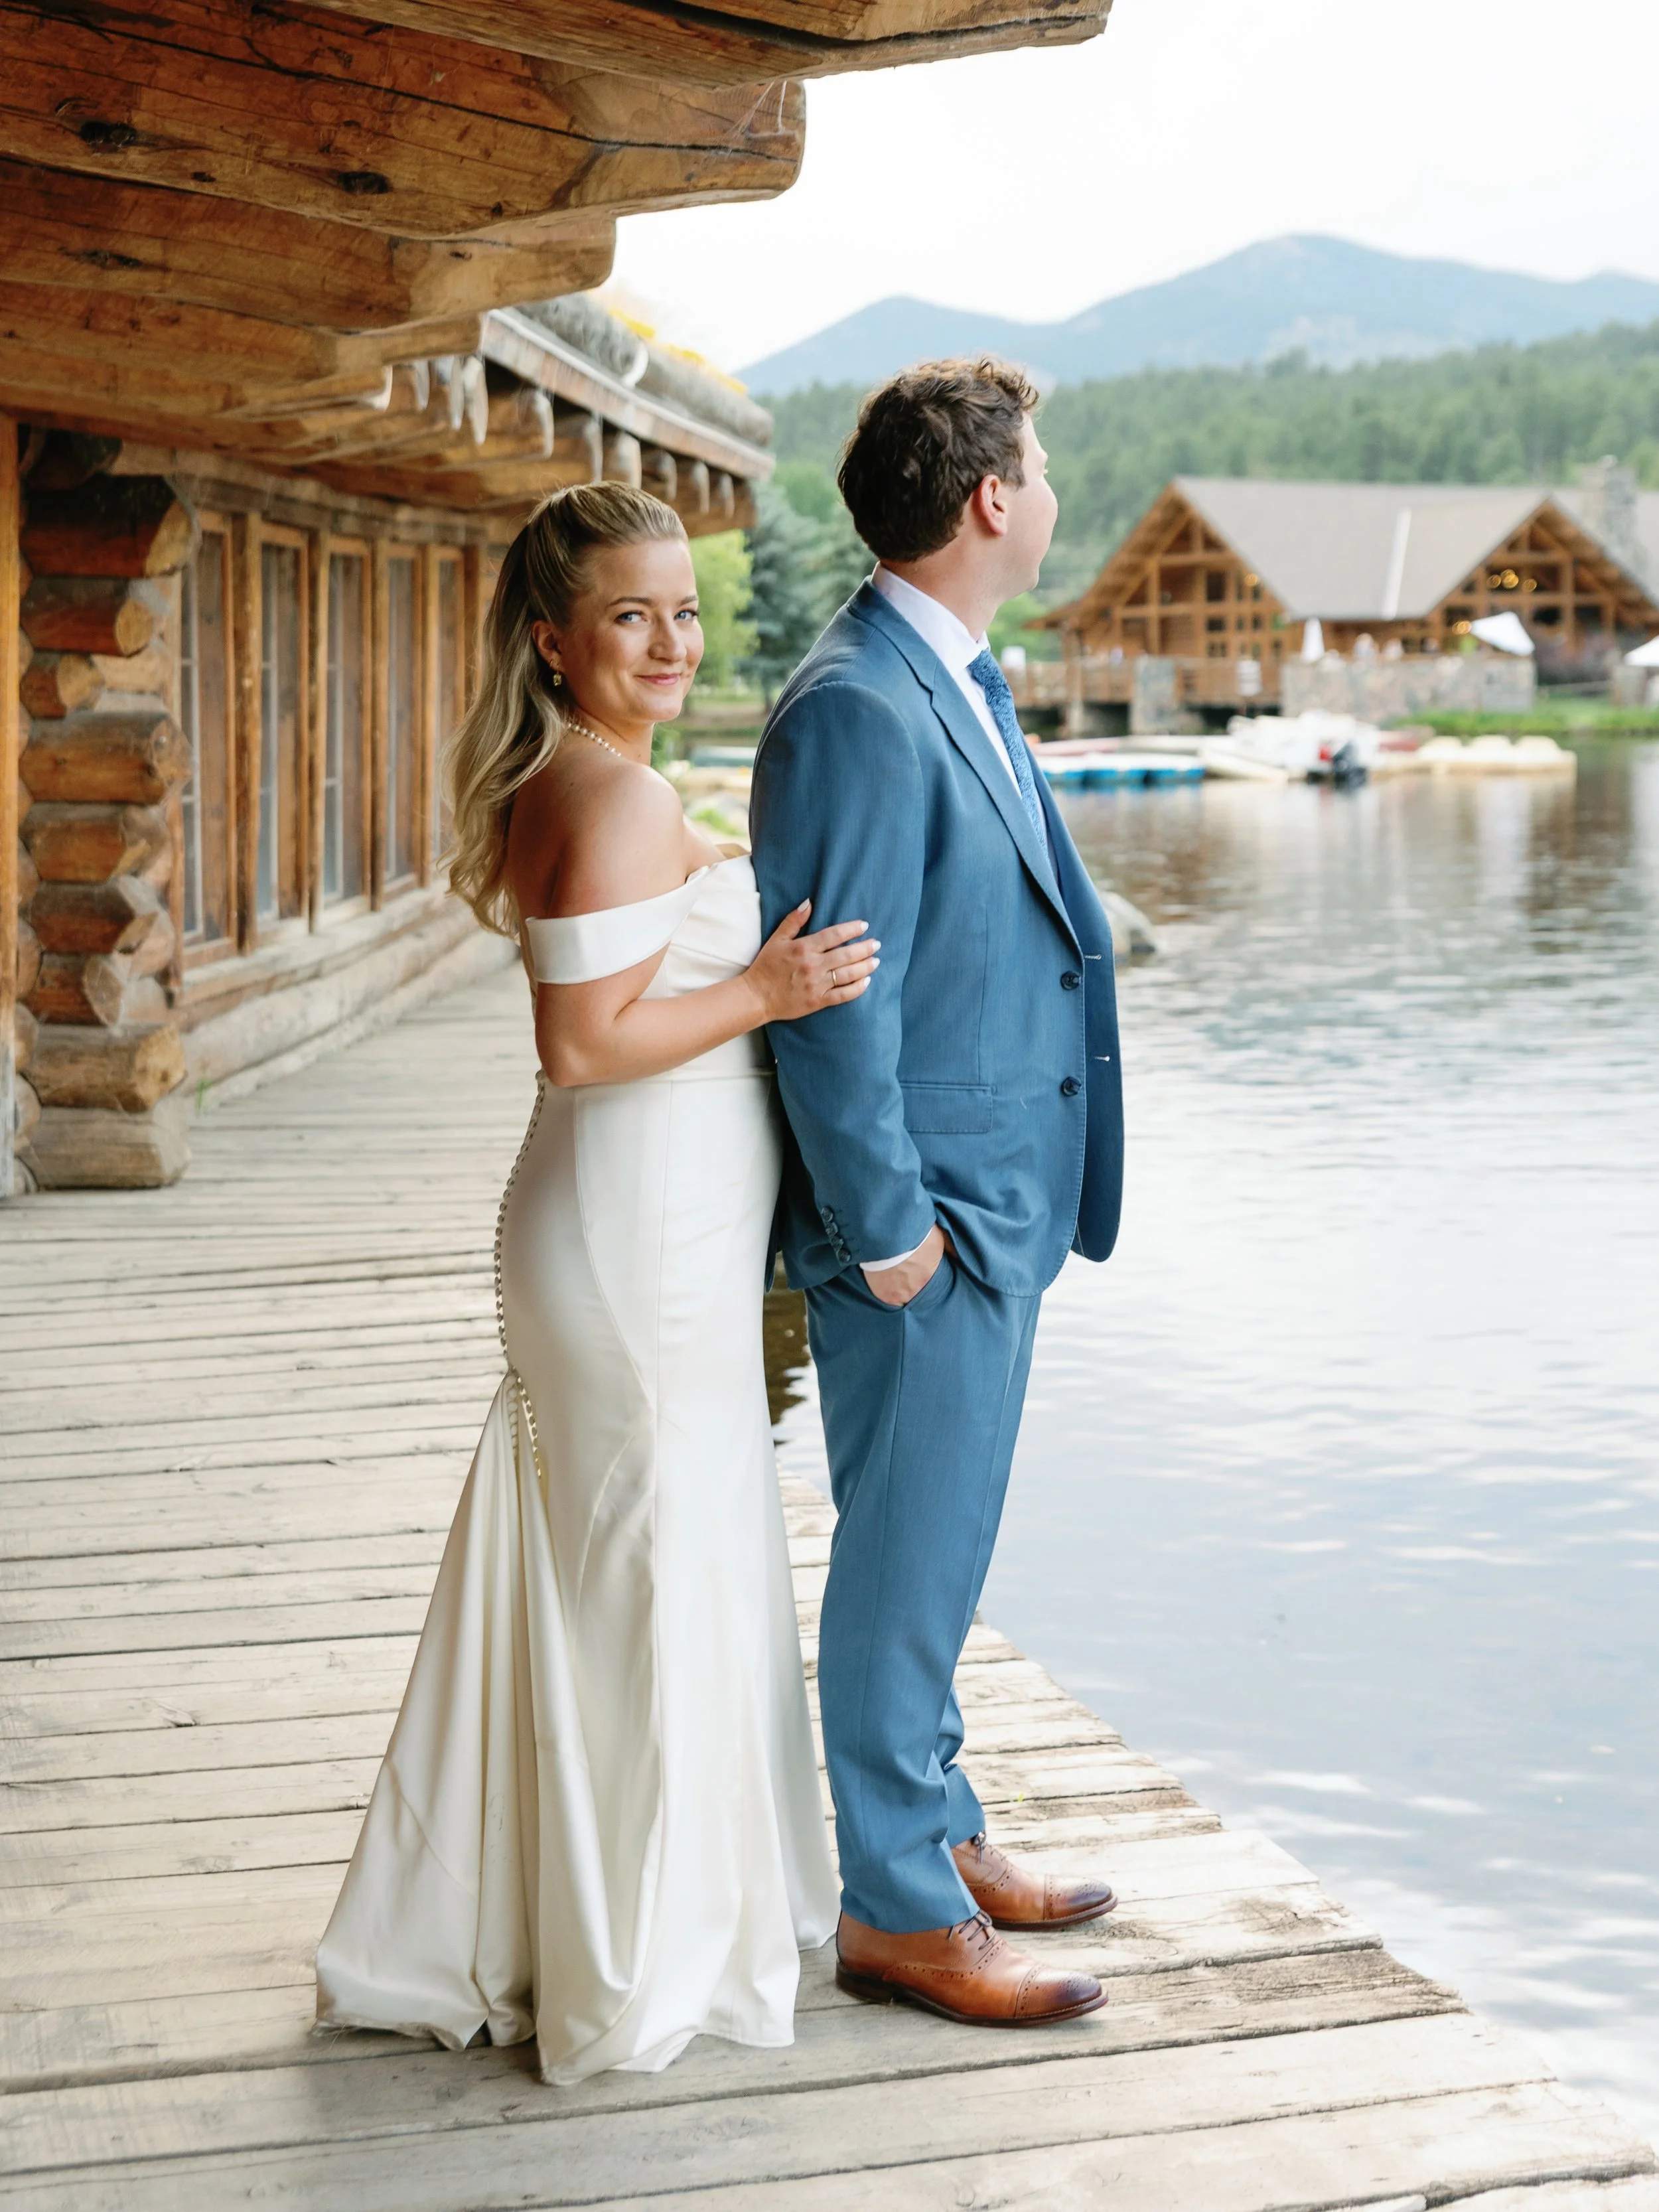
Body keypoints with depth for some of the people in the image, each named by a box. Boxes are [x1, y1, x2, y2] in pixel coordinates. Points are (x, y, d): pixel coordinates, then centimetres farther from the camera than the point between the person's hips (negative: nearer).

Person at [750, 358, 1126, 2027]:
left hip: (993, 1205, 10)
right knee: (909, 1561, 1)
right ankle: (898, 1910, 12)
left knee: (934, 1548, 19)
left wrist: (1001, 1211, 18)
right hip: (924, 1217, -10)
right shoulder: (854, 709, -20)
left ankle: (937, 1834, 33)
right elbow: (831, 997, -21)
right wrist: (886, 1228, -18)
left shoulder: (960, 684, 12)